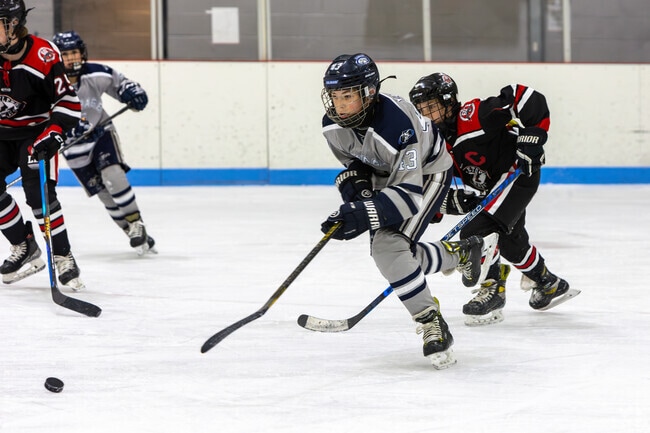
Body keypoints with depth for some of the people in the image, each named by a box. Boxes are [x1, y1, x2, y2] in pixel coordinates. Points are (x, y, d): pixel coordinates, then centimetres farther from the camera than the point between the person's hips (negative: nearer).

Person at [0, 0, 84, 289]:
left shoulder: (43, 56, -25)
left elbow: (68, 100, -19)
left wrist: (54, 133, -30)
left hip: (36, 132, -5)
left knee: (39, 193, -18)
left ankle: (63, 258, -6)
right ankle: (25, 249, 11)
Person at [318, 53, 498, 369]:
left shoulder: (397, 123, -39)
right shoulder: (333, 124, -17)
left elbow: (409, 193, -40)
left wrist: (364, 215, -50)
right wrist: (355, 182, -17)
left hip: (427, 173, -8)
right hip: (385, 174, 8)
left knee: (389, 246, -27)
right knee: (397, 258, 8)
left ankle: (432, 326, -17)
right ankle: (462, 253, 36)